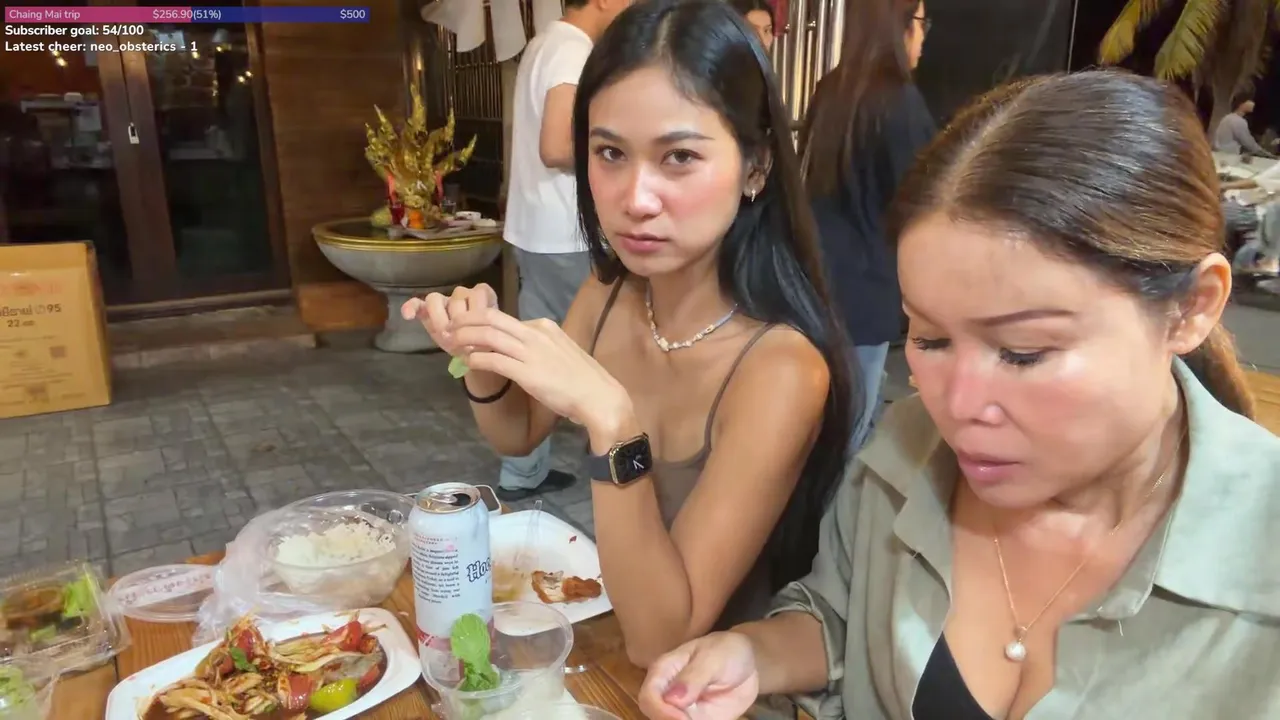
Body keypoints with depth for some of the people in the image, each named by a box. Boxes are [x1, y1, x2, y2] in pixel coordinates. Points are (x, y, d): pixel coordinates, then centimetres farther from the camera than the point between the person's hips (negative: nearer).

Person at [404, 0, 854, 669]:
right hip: (599, 611, 5)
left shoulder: (782, 368, -28)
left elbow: (661, 639, -26)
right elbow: (518, 434, 5)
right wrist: (483, 357, -15)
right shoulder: (607, 288, -10)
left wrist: (609, 418, -37)